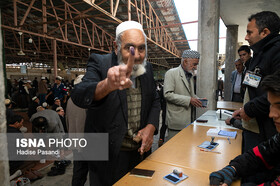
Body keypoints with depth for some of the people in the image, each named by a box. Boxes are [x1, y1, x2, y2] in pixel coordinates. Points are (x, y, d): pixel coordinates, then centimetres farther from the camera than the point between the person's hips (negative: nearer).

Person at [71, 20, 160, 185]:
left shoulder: (147, 68, 1)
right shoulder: (99, 63, -14)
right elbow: (78, 96, -31)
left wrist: (151, 127, -7)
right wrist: (107, 85, -51)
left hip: (141, 151, 5)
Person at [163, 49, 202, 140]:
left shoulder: (190, 75, 17)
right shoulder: (171, 73, -9)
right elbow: (168, 94, -19)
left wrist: (198, 100, 4)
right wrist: (189, 100, -22)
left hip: (188, 119, 8)